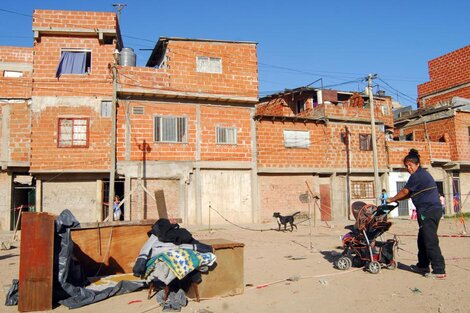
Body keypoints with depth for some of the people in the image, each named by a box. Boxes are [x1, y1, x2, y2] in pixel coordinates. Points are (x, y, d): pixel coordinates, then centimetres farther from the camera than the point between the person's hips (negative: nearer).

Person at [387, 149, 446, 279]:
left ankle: (439, 271, -8)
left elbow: (405, 192, -3)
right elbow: (411, 194, 24)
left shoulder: (417, 176, -10)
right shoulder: (424, 174, 20)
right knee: (423, 239, 17)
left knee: (430, 241, -9)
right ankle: (422, 266, 25)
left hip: (427, 211, -10)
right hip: (435, 209, 10)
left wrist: (392, 199, 11)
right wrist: (397, 199, 21)